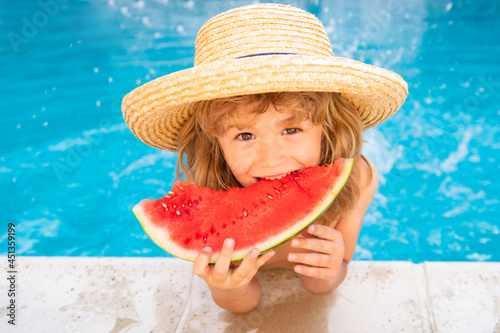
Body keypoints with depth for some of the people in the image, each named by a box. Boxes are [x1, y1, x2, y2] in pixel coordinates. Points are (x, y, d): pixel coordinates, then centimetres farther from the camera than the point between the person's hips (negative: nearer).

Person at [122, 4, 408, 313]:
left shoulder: (358, 179, -30)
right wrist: (229, 290, -43)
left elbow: (318, 286, -16)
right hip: (241, 278, 0)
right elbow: (245, 303, -20)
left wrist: (325, 273, -40)